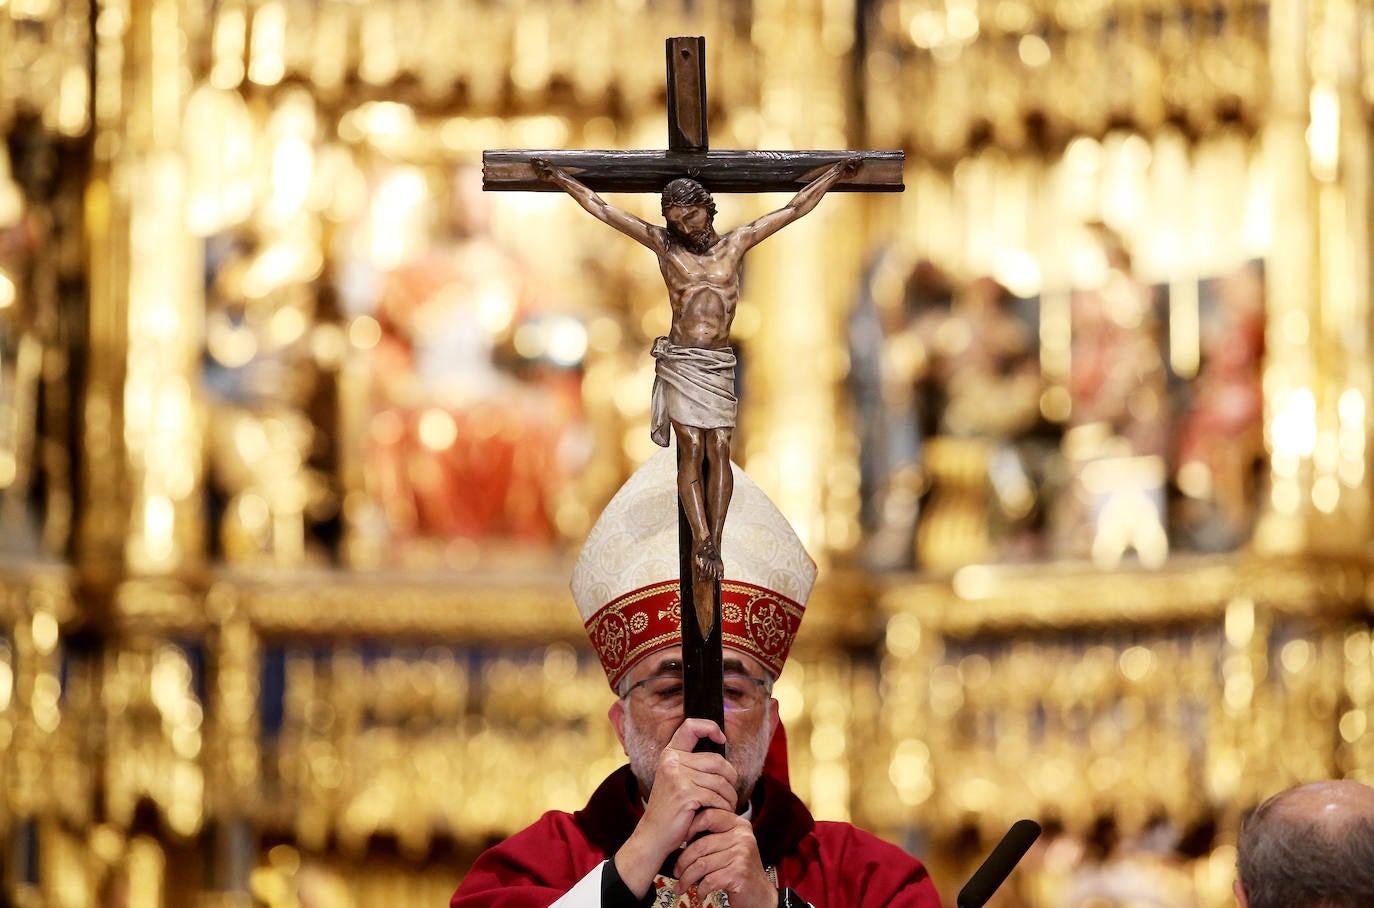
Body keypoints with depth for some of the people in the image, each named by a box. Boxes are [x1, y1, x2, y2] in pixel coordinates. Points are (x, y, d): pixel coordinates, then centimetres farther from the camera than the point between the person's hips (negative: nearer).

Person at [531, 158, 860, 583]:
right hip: (680, 361, -1)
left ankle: (713, 544, -7)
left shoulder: (736, 244, 10)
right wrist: (560, 179, 10)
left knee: (719, 450, -6)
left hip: (720, 362, 1)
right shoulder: (665, 244, 7)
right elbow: (602, 210, 10)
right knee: (692, 449, -10)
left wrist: (836, 173, 17)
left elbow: (796, 208, 15)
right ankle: (702, 542, -13)